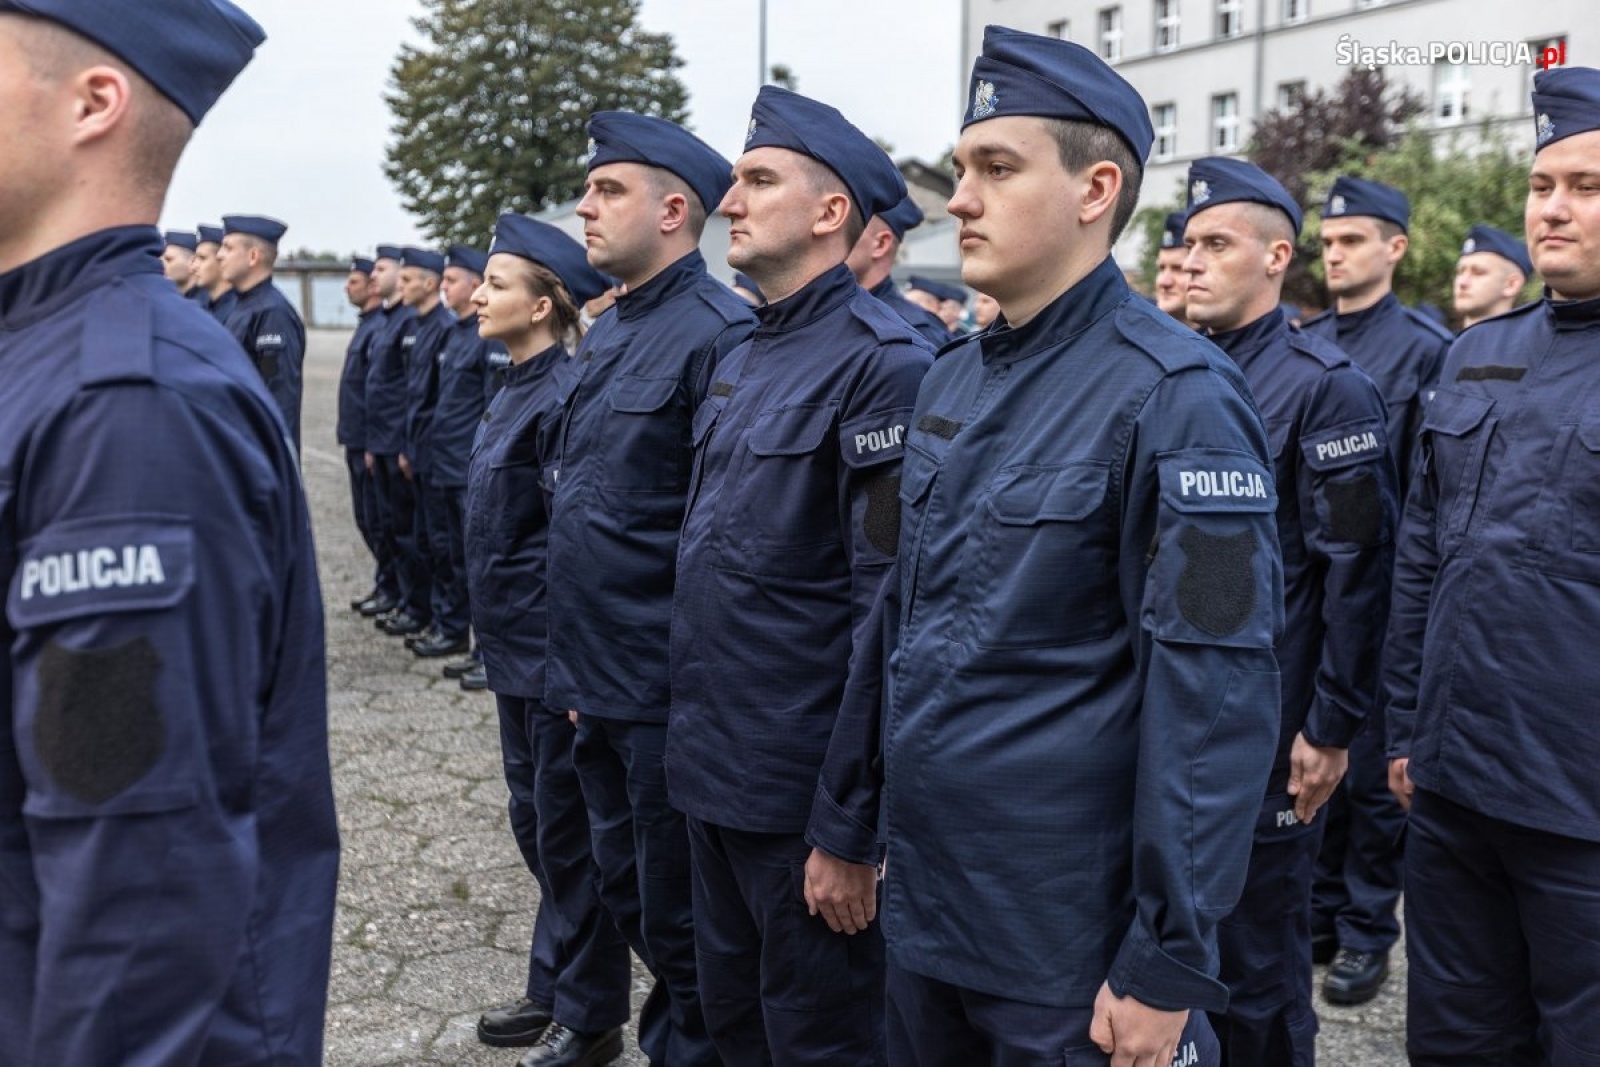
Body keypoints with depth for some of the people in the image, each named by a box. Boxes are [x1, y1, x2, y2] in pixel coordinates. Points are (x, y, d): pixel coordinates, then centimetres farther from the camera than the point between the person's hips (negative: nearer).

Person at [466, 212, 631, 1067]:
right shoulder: (516, 390, 10)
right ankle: (553, 990, 34)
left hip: (553, 656, -9)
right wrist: (502, 643, 18)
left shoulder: (562, 398, -18)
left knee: (569, 833, 4)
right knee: (535, 823, 18)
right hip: (517, 651, 9)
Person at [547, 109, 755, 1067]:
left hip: (669, 693, -9)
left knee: (680, 917, 7)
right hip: (601, 684, 9)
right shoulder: (607, 335, 12)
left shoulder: (719, 334, -16)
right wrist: (575, 661, 17)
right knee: (626, 888, 22)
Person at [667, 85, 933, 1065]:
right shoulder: (745, 359, 11)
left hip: (803, 791, -8)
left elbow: (890, 613, -20)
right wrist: (699, 745, 15)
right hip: (716, 768, 8)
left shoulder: (882, 364, -17)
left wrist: (849, 828, -19)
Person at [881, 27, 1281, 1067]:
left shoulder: (1176, 394, -17)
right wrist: (867, 825, 15)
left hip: (1072, 943, -7)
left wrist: (1167, 968, -17)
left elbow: (1217, 701, -19)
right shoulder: (951, 382, 7)